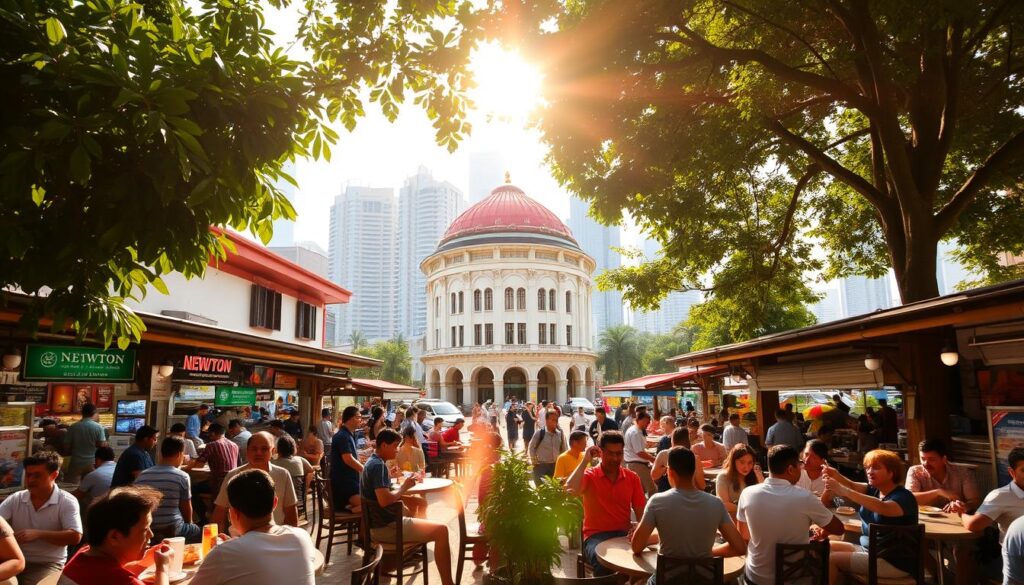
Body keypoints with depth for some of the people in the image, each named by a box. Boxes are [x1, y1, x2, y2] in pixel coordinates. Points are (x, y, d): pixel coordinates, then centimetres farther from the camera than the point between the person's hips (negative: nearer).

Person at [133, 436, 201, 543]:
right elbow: (186, 508, 1)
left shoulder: (141, 476, 3)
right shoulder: (182, 477, -9)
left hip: (145, 530, 5)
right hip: (172, 530, -5)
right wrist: (188, 524, 21)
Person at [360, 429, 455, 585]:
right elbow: (384, 500, -30)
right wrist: (404, 487, -16)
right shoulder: (378, 465, -19)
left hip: (379, 523, 10)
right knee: (441, 530, -15)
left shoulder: (372, 462, 12)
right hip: (385, 527, -10)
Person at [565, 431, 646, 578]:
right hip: (596, 535, -3)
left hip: (623, 534, 3)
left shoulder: (632, 477, 9)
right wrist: (585, 461, -15)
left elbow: (641, 513, 8)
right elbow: (570, 489, -21)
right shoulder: (590, 475, 0)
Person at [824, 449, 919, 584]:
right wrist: (836, 475, -32)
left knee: (832, 559, -15)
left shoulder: (904, 497, -17)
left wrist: (844, 491, -48)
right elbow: (852, 486, -9)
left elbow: (882, 508, -39)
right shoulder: (874, 490, 9)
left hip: (894, 563, -8)